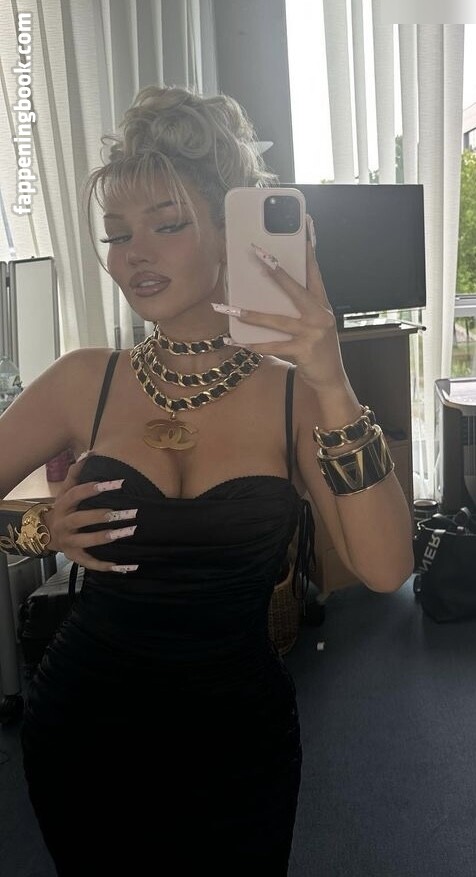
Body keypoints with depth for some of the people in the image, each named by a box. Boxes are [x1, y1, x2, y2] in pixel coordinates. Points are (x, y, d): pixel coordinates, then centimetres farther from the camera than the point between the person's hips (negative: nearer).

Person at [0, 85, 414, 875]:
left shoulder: (296, 392, -11)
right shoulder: (83, 383, -7)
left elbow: (385, 570, -22)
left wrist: (334, 388, -29)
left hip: (238, 740, -1)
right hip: (84, 728, 2)